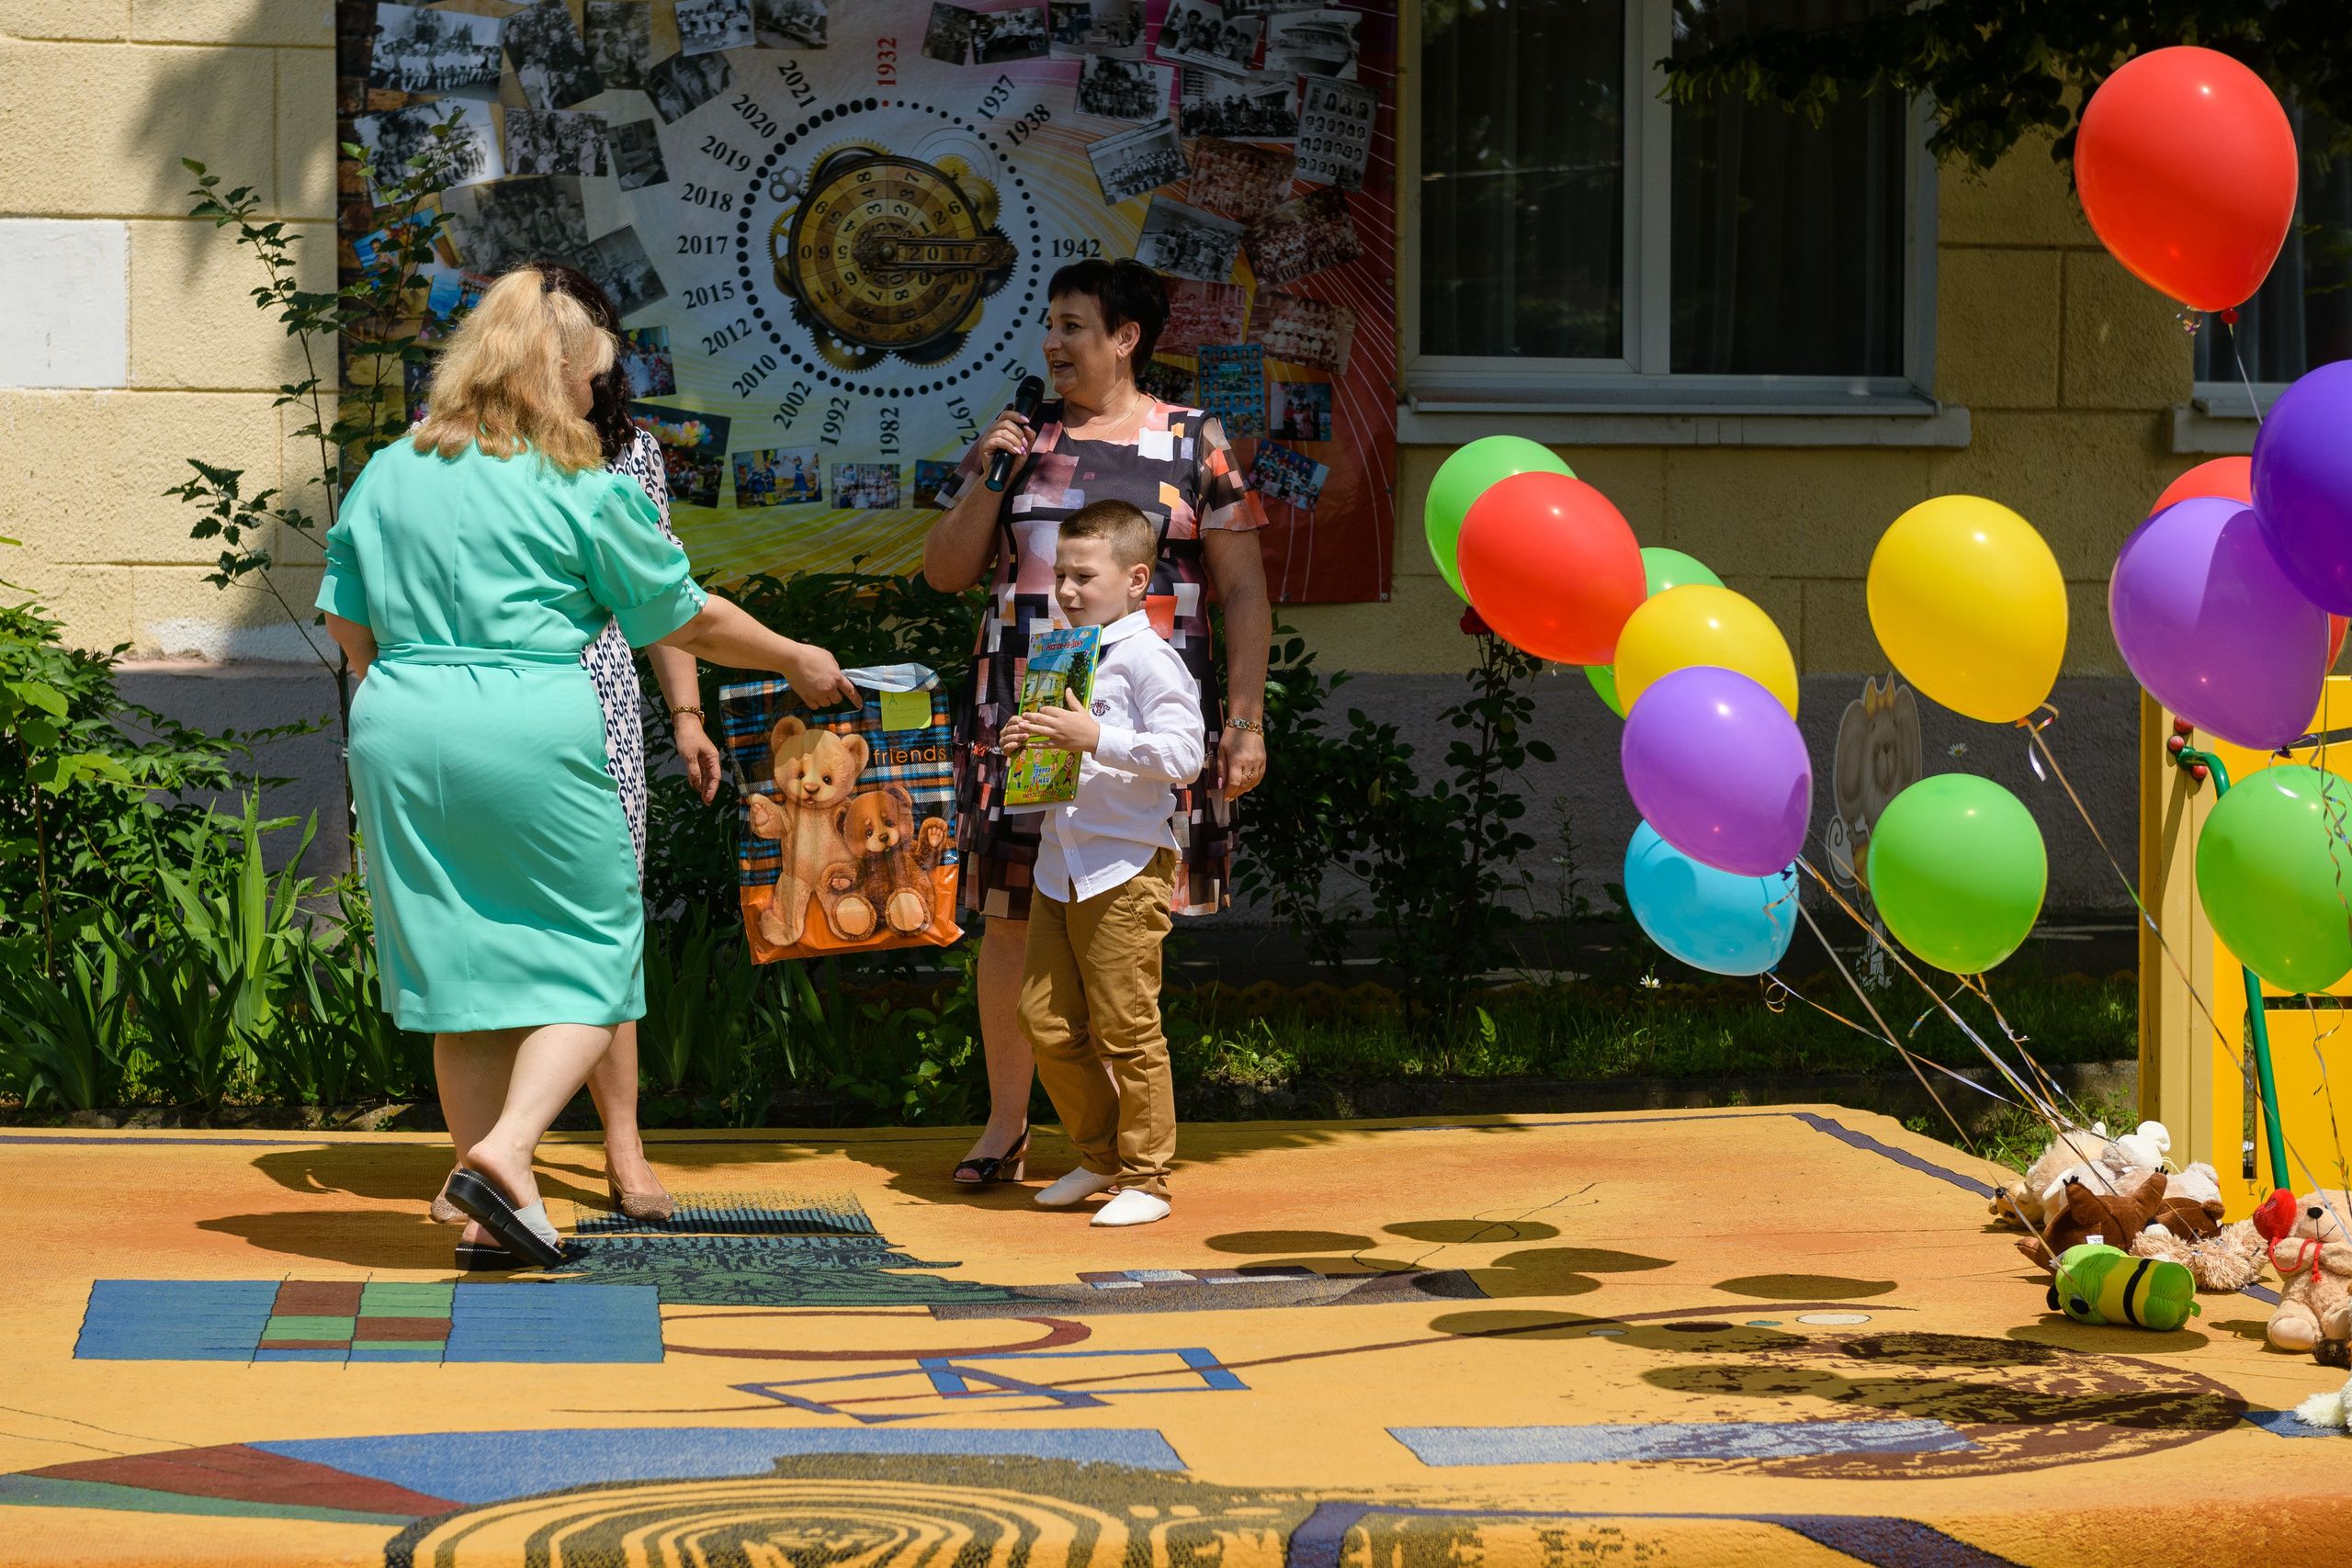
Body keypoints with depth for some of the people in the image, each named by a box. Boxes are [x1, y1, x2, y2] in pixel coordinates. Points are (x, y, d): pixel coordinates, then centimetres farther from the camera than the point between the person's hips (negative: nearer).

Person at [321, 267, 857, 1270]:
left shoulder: (388, 473, 11)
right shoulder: (584, 490, -2)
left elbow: (347, 619, 15)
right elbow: (687, 620, 5)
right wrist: (797, 661, 20)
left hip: (399, 735, 5)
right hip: (533, 735, -5)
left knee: (462, 971, 11)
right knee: (589, 958, 6)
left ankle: (495, 1215, 11)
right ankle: (506, 1148, -15)